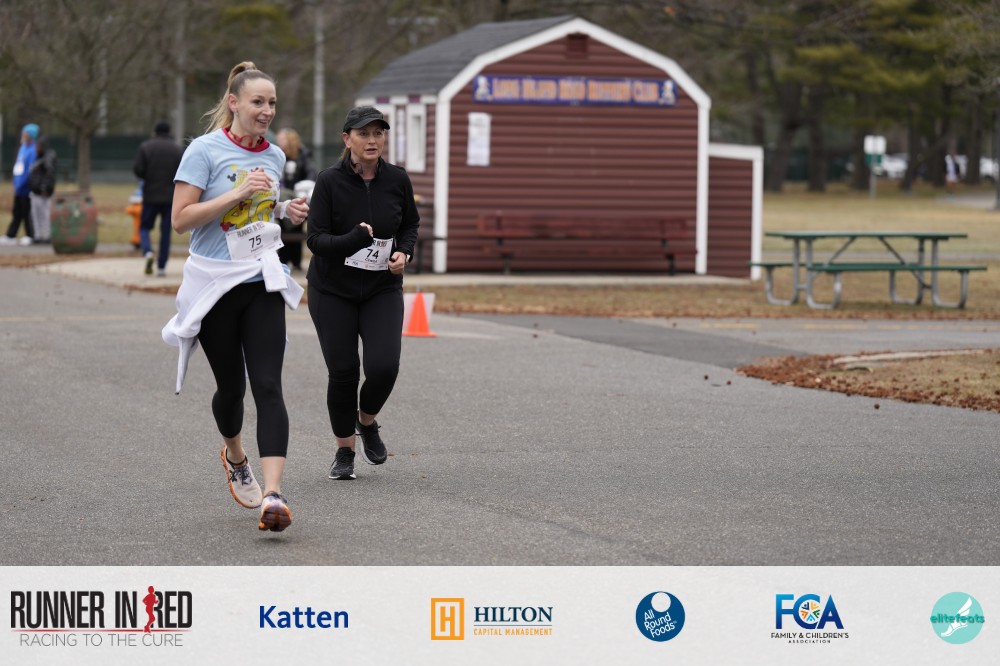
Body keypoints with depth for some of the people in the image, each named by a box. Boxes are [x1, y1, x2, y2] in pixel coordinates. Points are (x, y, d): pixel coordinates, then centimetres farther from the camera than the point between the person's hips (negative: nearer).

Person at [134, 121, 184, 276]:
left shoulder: (145, 147, -1)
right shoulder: (177, 150, 1)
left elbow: (138, 170, -9)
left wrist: (147, 178, 11)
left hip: (150, 195, -1)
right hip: (171, 196, 1)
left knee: (144, 227, 11)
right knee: (166, 231, 6)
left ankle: (147, 251, -17)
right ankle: (161, 267, 3)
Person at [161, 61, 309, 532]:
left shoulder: (274, 156, 9)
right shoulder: (205, 150, -9)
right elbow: (180, 219, -14)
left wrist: (286, 211, 5)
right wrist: (238, 194, -20)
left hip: (262, 281, 3)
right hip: (215, 283, -3)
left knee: (268, 385, -12)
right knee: (231, 386, 9)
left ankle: (272, 493, -22)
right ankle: (235, 457, 42)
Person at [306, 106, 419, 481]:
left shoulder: (397, 180, -4)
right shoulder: (330, 181, -13)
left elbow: (410, 224, 13)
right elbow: (315, 239, -17)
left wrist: (404, 252, -6)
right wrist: (356, 239, -32)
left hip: (382, 290, 2)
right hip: (333, 291, -2)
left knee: (384, 366, -14)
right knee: (343, 371, -2)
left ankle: (367, 422, 19)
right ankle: (344, 450, 19)